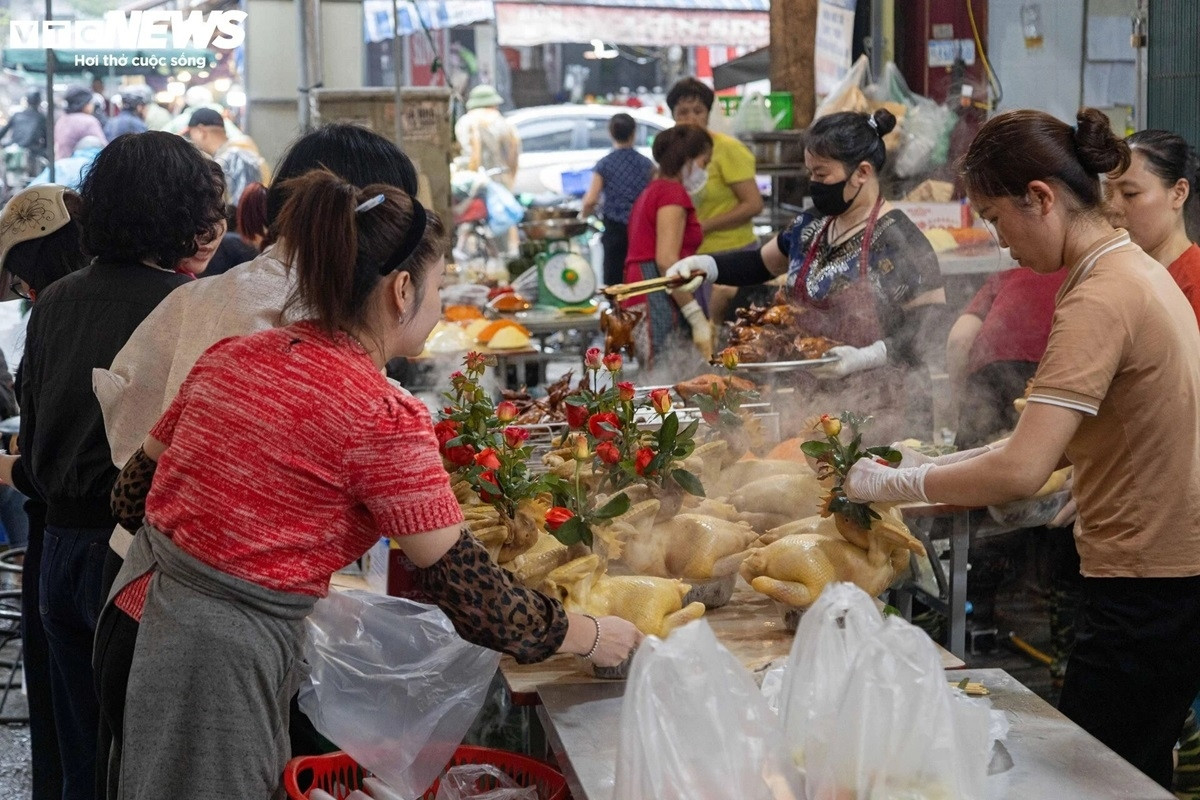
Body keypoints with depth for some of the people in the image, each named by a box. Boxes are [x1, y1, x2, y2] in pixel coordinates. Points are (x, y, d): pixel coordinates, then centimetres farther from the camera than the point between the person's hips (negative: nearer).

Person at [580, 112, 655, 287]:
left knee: (614, 280, 3)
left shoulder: (604, 164, -3)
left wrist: (583, 214, 9)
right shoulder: (646, 163, 2)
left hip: (615, 229, -2)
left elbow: (591, 201, -9)